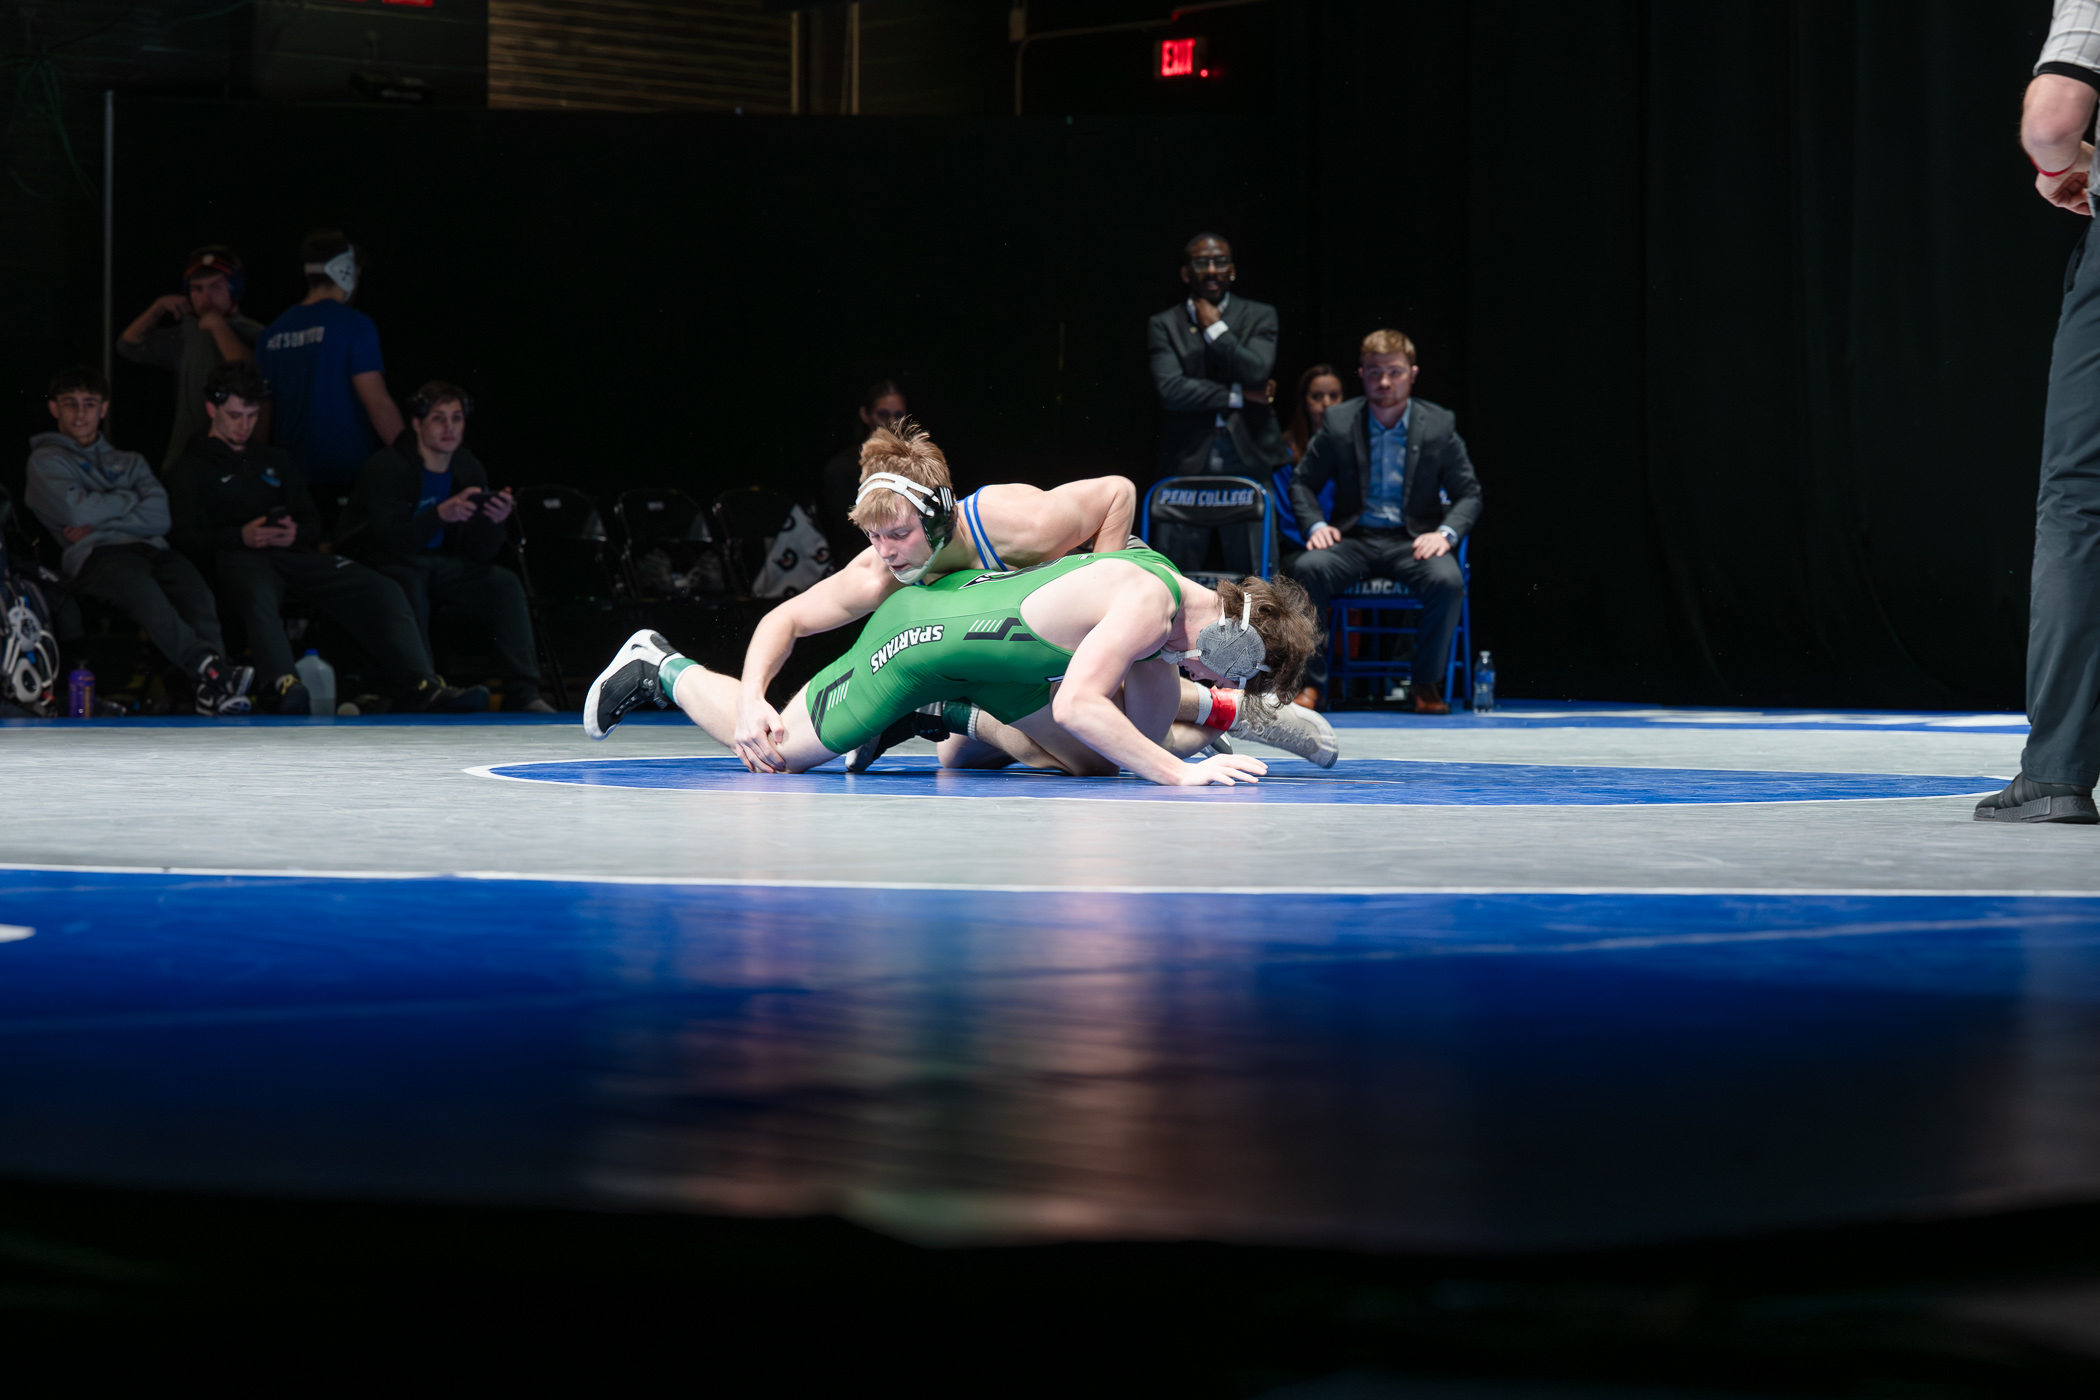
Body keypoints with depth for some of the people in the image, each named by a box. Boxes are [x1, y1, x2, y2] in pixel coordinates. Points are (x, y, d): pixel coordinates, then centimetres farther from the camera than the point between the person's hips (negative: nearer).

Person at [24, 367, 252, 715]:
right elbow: (77, 511, -2)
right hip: (94, 555, -4)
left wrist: (99, 521, 1)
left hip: (149, 548, 4)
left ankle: (213, 690, -51)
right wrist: (132, 499, 12)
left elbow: (159, 516, 12)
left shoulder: (129, 462, 30)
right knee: (140, 589, -39)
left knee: (193, 585, -32)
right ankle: (208, 667, -56)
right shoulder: (46, 461, 18)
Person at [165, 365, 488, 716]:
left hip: (293, 554, 4)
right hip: (239, 557, -4)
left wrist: (296, 533, -2)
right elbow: (187, 538, 4)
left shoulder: (278, 462, 32)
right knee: (258, 597, -44)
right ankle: (283, 685, -68)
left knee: (383, 589, -21)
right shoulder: (191, 470, 18)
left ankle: (423, 688, -38)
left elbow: (313, 523, 24)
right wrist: (241, 536, -14)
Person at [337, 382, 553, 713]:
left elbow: (480, 554, -2)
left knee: (504, 583, -17)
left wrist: (494, 521, -25)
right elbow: (390, 540, -27)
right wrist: (440, 514, -40)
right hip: (385, 566, -5)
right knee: (410, 588, -38)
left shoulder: (469, 470, 1)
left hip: (439, 562, 5)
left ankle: (522, 695, -21)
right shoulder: (385, 468, -16)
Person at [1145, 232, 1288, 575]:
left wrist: (1214, 328, 0)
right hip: (1186, 466, 0)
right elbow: (1170, 389, -6)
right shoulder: (1163, 325, 9)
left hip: (1247, 461, 0)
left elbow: (1257, 371, -7)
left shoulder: (1259, 316, 11)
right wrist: (1237, 396, -5)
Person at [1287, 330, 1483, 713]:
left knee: (1448, 580, -33)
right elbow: (1303, 483, 12)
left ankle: (1427, 683, -15)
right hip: (1354, 537, 1)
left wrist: (1445, 533, -14)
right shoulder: (1338, 422, 3)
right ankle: (1311, 681, -19)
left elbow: (1469, 493, 6)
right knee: (1307, 568, -30)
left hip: (1413, 540, -1)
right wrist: (1316, 525, -8)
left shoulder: (1440, 424, 2)